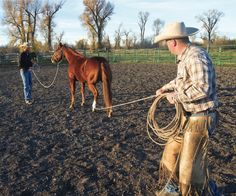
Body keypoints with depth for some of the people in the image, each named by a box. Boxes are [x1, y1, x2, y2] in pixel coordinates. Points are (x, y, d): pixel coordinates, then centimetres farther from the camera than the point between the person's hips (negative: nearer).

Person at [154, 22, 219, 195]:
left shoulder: (196, 57, -21)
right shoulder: (184, 57, 10)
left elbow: (203, 88, -31)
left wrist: (176, 97, -21)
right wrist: (165, 88, 32)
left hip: (200, 119, -10)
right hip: (189, 116, 10)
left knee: (191, 164, 1)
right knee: (172, 150, 20)